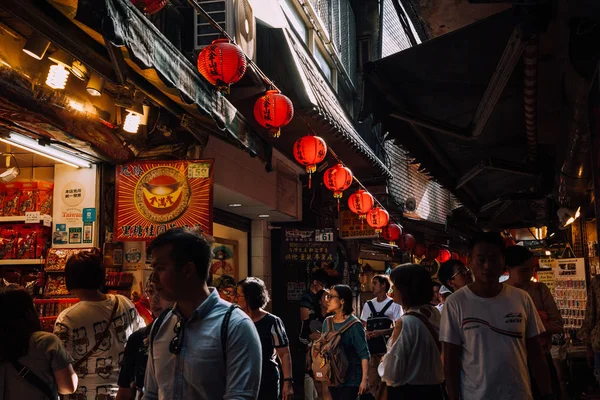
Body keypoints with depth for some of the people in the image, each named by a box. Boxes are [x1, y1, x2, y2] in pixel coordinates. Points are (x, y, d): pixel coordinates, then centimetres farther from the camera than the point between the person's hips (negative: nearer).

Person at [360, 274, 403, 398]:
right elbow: (362, 326, 18)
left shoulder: (394, 305, 0)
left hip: (387, 347, -5)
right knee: (372, 381, 7)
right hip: (370, 347, 5)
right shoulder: (368, 305, 15)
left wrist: (381, 332, -17)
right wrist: (365, 333, -4)